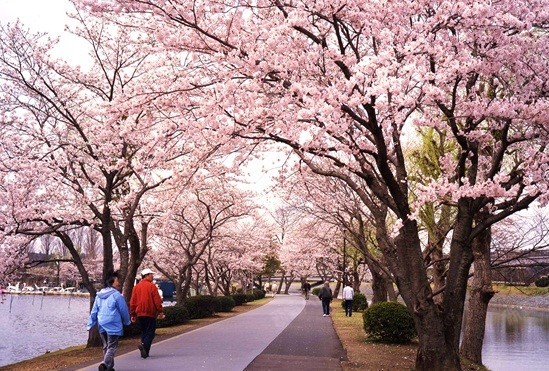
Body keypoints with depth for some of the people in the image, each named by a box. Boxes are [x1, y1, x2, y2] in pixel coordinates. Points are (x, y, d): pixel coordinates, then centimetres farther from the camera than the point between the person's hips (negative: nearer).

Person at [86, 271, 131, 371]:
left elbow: (94, 311, 12)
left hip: (102, 325, 7)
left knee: (106, 346, 17)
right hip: (113, 325, -7)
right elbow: (124, 310, -5)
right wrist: (127, 322, 11)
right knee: (112, 347, -4)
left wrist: (90, 325, 17)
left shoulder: (99, 295, 10)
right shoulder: (116, 295, -11)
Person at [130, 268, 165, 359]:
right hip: (150, 314, -6)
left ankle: (145, 353, 12)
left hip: (139, 314, 6)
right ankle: (144, 345, -26)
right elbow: (157, 300, -10)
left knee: (144, 332, 14)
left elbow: (132, 302, 10)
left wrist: (132, 314, 14)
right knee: (150, 332, -2)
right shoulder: (152, 286, -7)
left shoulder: (136, 287, 9)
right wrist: (160, 311, -4)